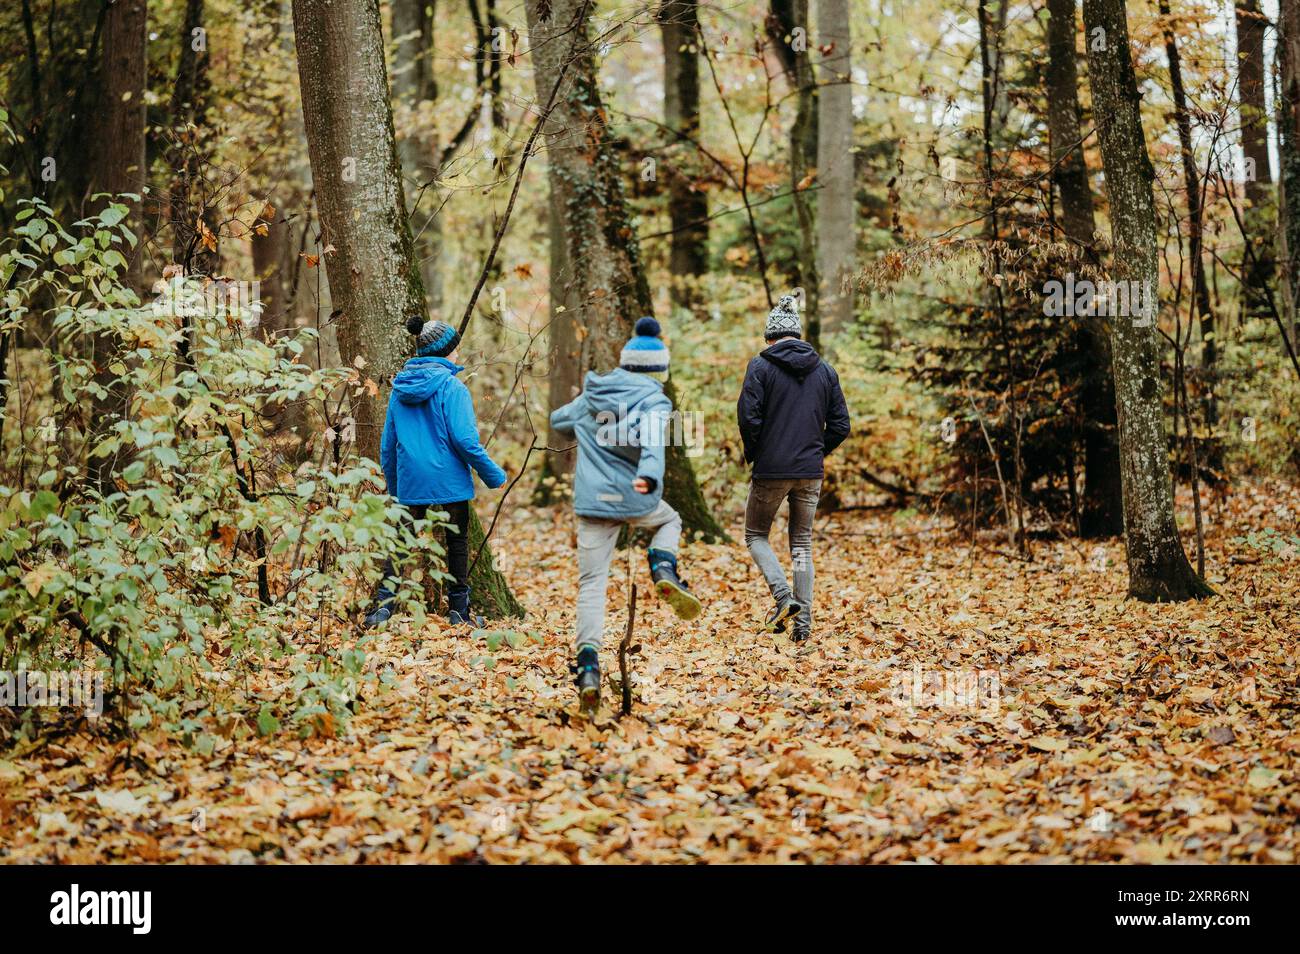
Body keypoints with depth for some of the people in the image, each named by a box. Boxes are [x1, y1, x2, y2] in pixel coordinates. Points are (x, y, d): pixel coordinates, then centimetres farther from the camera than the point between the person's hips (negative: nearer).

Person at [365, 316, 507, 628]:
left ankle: (384, 602, -5)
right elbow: (464, 439, -17)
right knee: (458, 543, 11)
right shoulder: (451, 388, -12)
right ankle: (458, 610, 16)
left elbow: (388, 443, 10)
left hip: (410, 482, 4)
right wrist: (493, 474, -6)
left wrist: (393, 484, 21)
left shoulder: (400, 389, 5)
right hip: (450, 481, -4)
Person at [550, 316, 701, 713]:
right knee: (669, 520, 32)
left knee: (591, 584, 5)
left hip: (592, 502, 2)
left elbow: (557, 421, 28)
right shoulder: (654, 401, -5)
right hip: (636, 500, -2)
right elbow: (653, 442, -26)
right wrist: (650, 477, -43)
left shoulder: (591, 396, 9)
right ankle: (664, 569, 2)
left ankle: (588, 664, -11)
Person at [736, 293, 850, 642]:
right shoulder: (824, 371, 8)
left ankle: (783, 596, -8)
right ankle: (803, 622, 8)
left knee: (755, 535, 14)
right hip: (811, 473, 4)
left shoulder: (761, 366, -6)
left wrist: (753, 455, 1)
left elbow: (748, 417, -14)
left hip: (770, 472, -4)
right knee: (802, 544, 13)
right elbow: (840, 425, 6)